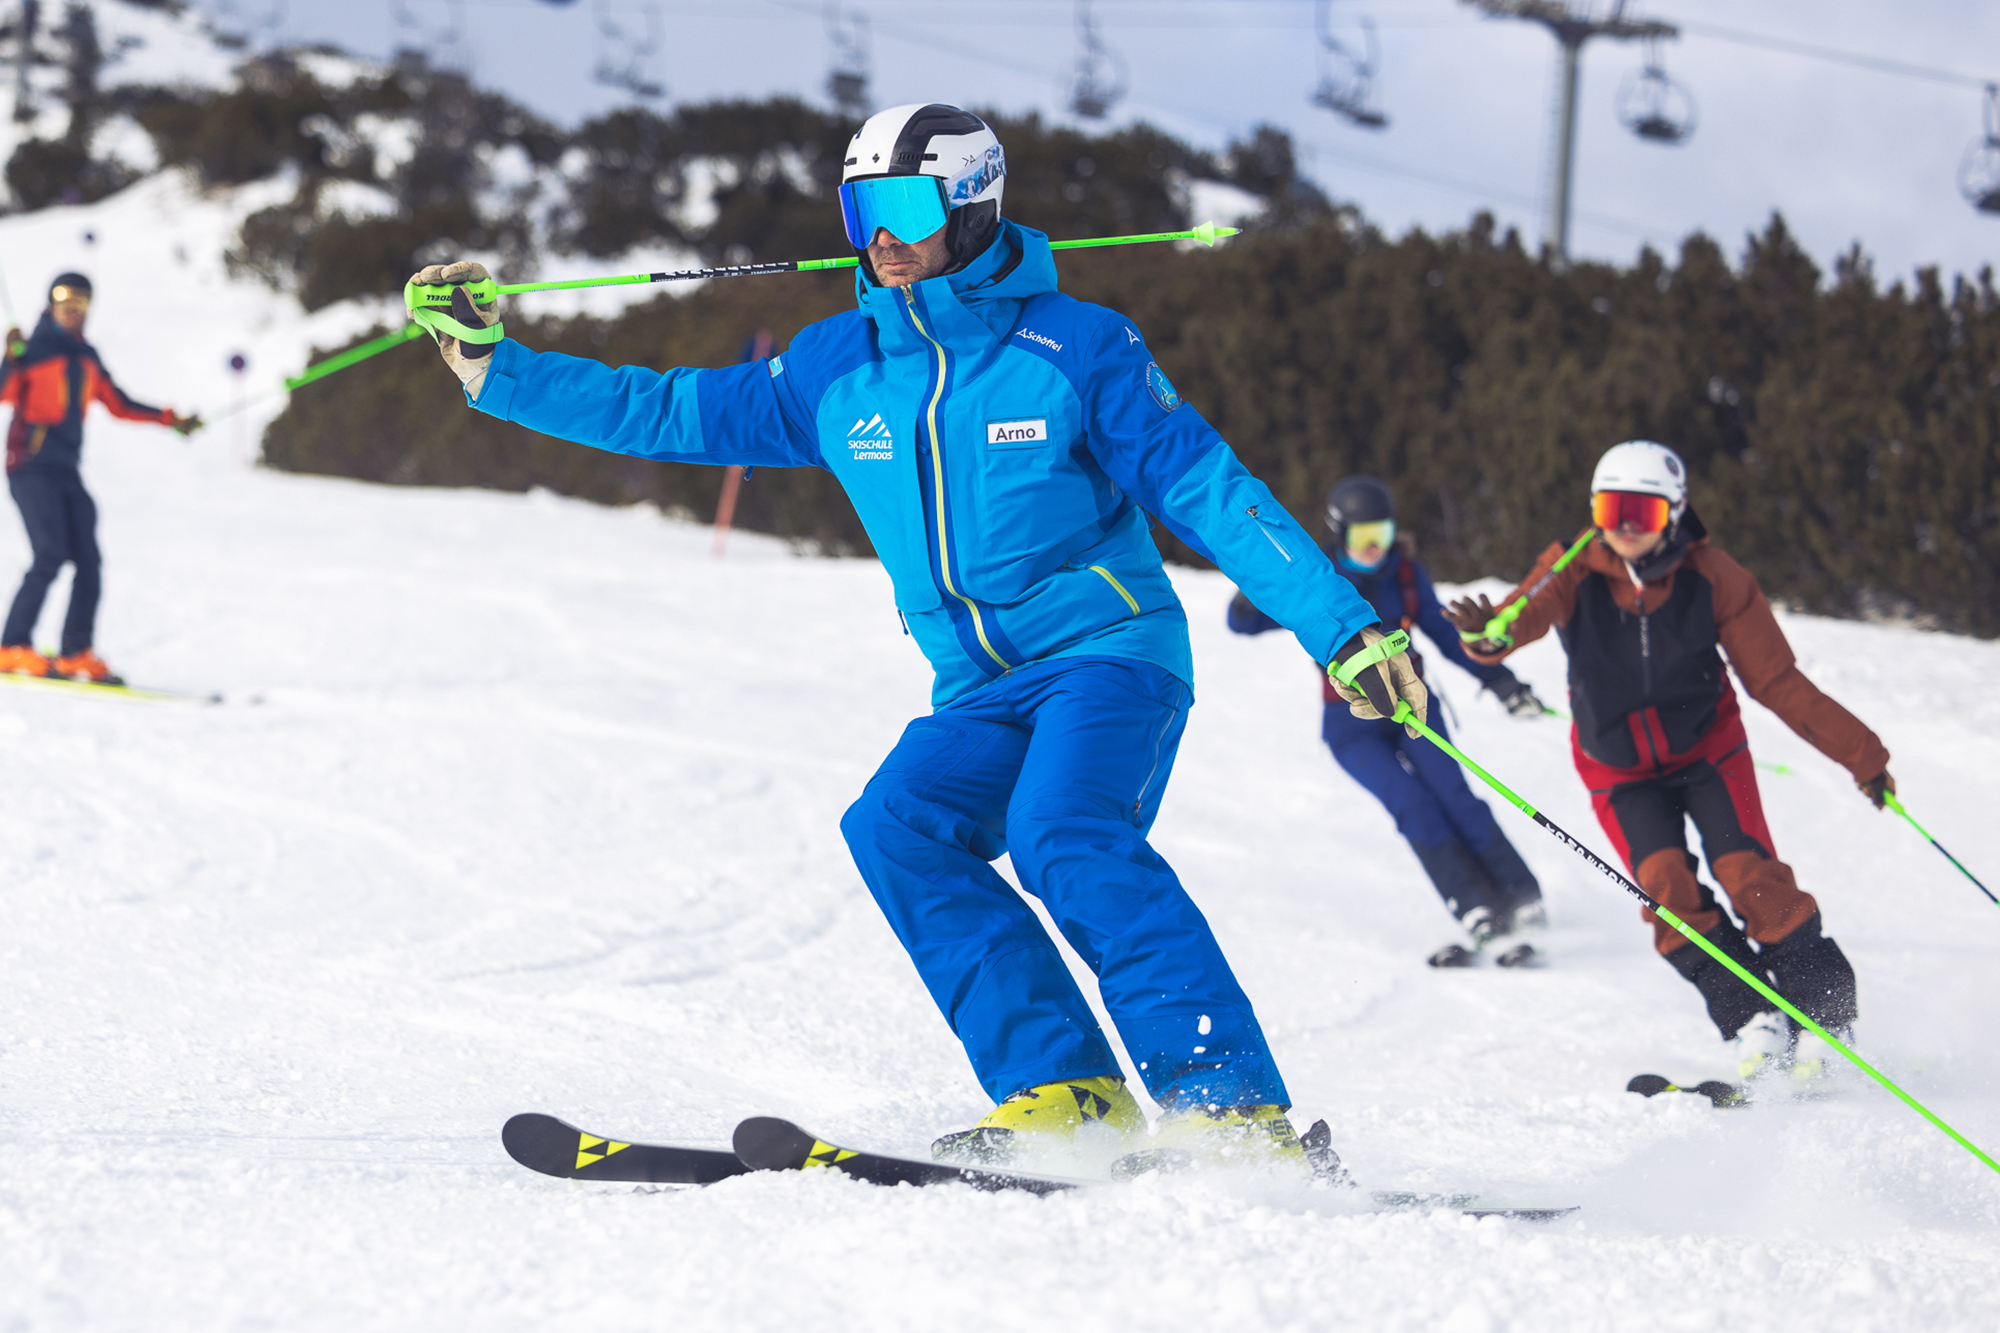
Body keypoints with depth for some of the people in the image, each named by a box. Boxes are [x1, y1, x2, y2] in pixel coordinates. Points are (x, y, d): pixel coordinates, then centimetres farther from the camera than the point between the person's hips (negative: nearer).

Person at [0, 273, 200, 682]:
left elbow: (119, 404, 25)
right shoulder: (35, 348, -2)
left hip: (66, 470, 7)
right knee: (51, 554, -18)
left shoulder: (86, 358, 17)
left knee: (88, 562, -2)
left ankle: (76, 654, 2)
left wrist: (171, 419, 20)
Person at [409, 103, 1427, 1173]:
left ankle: (1233, 1106, -33)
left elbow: (1209, 493, -8)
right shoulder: (835, 371, 7)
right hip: (980, 693, 5)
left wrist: (1345, 630, -14)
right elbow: (665, 414, 13)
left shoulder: (1077, 349, -7)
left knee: (1064, 834, -31)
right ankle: (1063, 1093, -24)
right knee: (895, 827, -22)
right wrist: (492, 367, 7)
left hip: (1108, 654, -5)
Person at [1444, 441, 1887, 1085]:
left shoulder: (1714, 580, -16)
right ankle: (1750, 1020, -14)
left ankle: (1823, 1014, -9)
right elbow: (1531, 610, -37)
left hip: (1707, 749, -1)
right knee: (1666, 885, -20)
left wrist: (1861, 756, -11)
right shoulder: (1575, 573, -17)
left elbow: (1778, 681, -10)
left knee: (1748, 872, -19)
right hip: (1620, 770, 1)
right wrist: (1492, 632, -63)